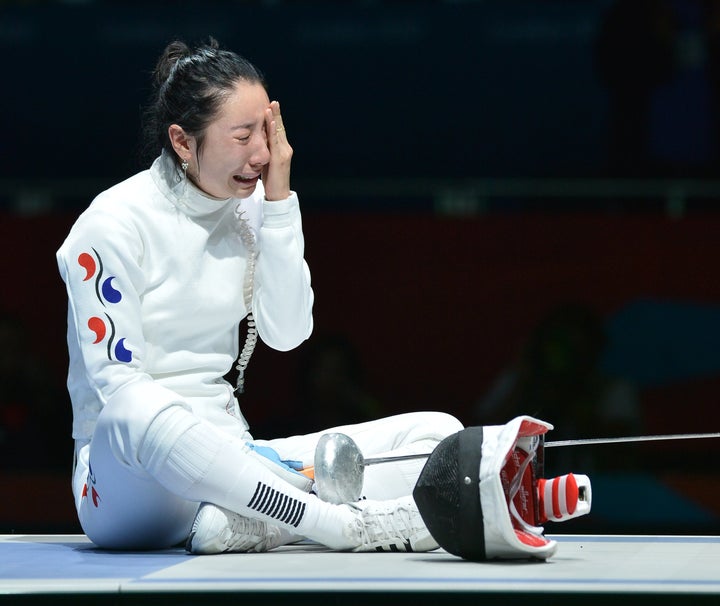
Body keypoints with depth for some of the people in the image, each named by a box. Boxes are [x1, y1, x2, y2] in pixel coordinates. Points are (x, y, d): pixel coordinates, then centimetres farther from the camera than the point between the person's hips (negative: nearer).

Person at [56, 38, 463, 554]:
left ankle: (246, 525, -36)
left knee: (437, 431, -10)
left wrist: (278, 201, -6)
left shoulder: (248, 210, 10)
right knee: (135, 414, -43)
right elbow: (117, 384, -16)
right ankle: (354, 526, -43)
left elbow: (287, 332, 2)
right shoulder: (112, 226, -10)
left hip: (228, 461, 7)